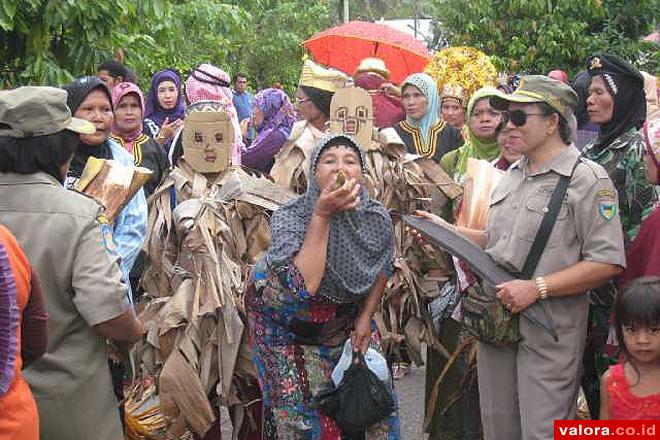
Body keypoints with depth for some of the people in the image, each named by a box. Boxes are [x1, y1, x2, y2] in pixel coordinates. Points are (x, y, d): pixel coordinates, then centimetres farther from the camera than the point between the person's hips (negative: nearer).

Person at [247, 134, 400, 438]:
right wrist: (321, 216, -40)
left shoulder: (376, 218, -15)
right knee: (302, 413, -2)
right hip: (287, 330, -3)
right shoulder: (289, 218, -27)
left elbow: (382, 268, 7)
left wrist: (365, 317, 3)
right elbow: (304, 287, -40)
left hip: (345, 326, 4)